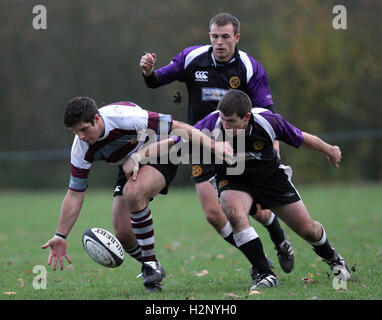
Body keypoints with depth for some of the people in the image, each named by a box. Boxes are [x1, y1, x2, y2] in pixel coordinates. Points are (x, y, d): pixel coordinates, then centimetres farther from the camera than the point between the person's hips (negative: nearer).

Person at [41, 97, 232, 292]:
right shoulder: (81, 149, -19)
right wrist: (60, 237, -13)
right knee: (122, 233, -10)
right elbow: (75, 195, -10)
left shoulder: (124, 117, -34)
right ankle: (151, 270, 18)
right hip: (129, 168, 6)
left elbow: (177, 127, -27)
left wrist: (213, 145, -28)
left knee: (132, 193, -35)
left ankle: (151, 264, -23)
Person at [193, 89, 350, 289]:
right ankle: (266, 275, -24)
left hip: (271, 176, 1)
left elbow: (301, 138, -12)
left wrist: (329, 150, 4)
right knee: (234, 213, -34)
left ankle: (331, 258, 41)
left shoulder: (268, 121, -30)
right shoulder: (212, 125, -32)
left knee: (307, 229, 4)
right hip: (233, 181, 0)